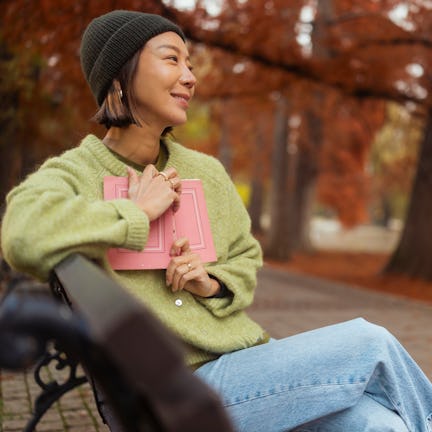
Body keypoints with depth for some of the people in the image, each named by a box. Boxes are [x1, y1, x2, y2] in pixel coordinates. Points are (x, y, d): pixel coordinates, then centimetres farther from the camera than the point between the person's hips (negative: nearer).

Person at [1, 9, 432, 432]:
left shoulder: (206, 172, 10)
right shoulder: (72, 174, -7)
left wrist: (213, 284, -2)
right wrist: (137, 214, -17)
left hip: (248, 360, 6)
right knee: (370, 343, -12)